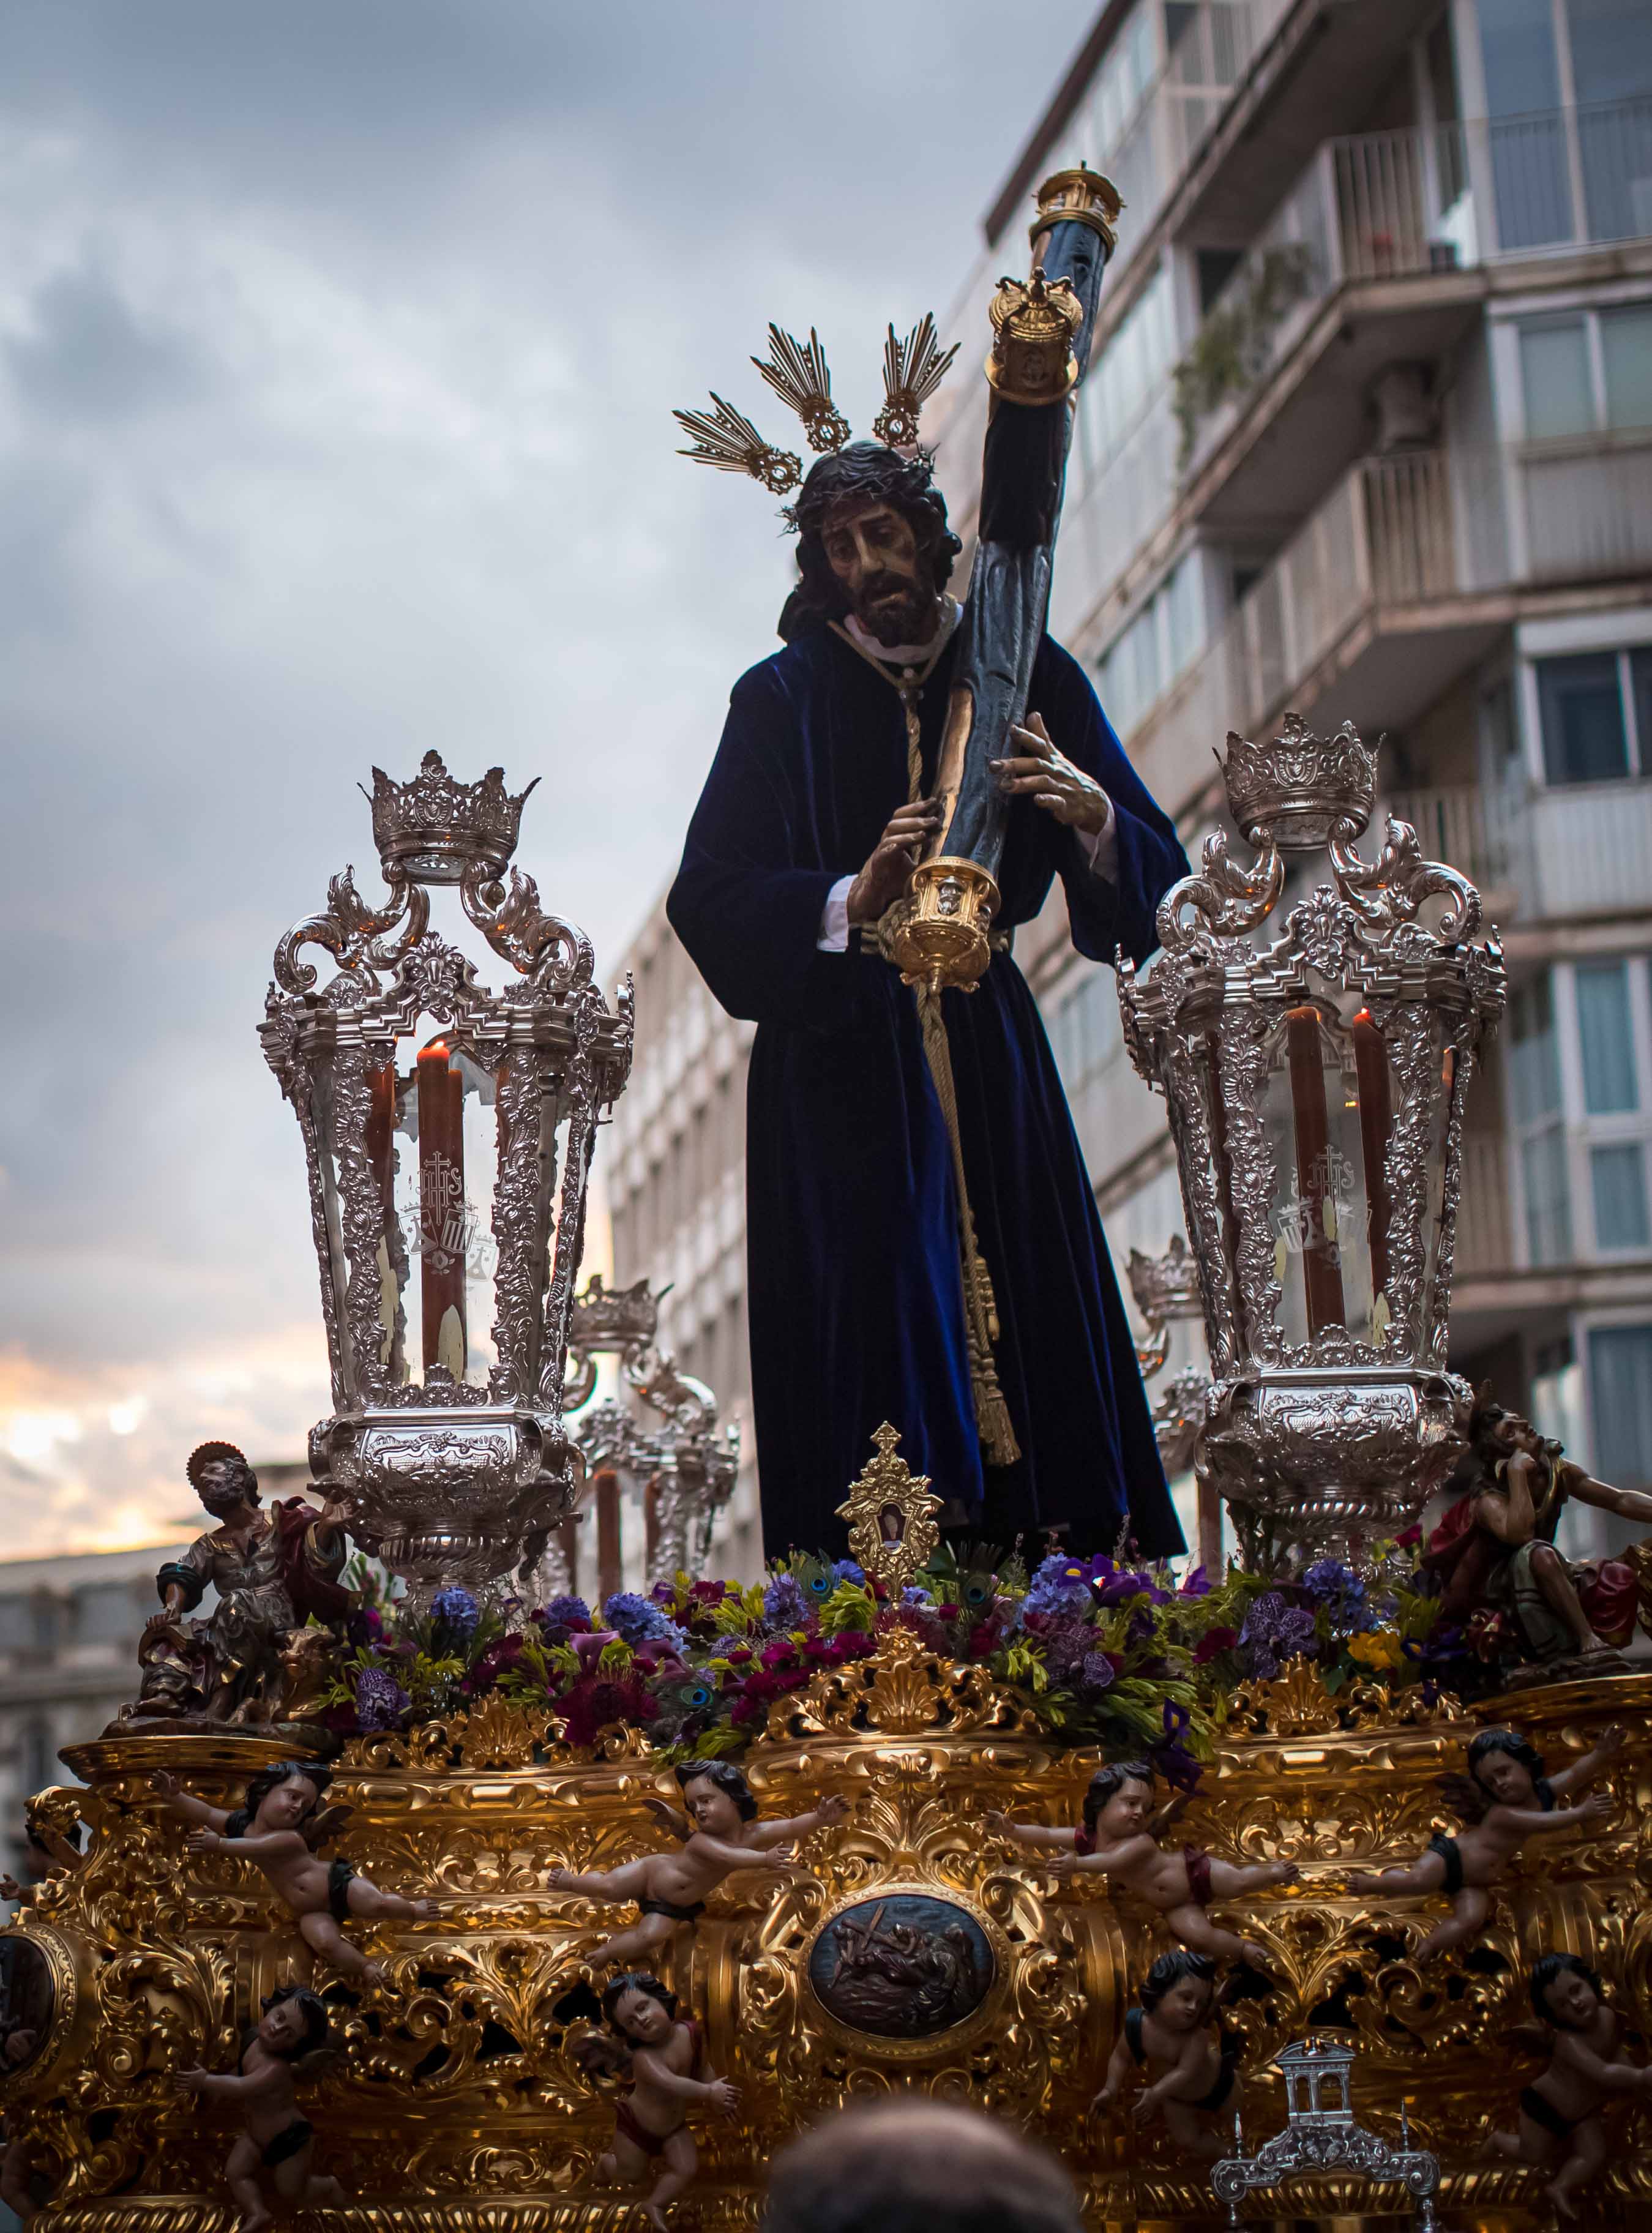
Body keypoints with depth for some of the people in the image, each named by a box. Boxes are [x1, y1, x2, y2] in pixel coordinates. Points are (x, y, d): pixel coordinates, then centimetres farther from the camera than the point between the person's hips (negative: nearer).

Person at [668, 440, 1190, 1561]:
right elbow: (708, 897, -5)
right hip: (839, 1058, -2)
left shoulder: (1026, 673, 6)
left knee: (1031, 1326, -2)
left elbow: (1155, 869, 2)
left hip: (986, 1049, 2)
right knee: (871, 1343, -7)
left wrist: (1093, 813, -20)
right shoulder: (784, 698, 2)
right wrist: (852, 901, -20)